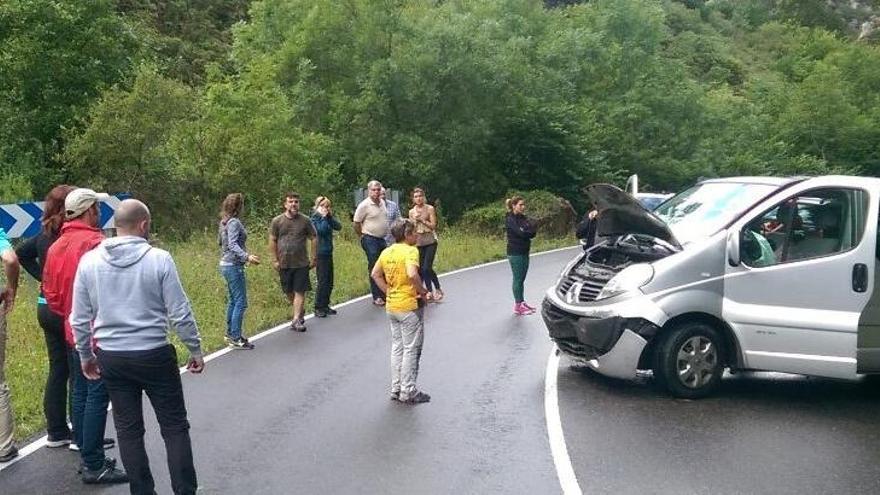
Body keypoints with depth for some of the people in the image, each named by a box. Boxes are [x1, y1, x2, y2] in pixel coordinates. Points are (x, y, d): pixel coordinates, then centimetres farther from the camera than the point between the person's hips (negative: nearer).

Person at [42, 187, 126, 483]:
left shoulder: (56, 247, 8)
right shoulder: (94, 243, -18)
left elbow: (50, 292, 11)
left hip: (72, 332, 9)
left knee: (80, 391, 18)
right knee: (97, 396, -5)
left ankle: (84, 445, 30)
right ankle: (94, 465, -1)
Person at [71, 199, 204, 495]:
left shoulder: (89, 261, -1)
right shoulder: (159, 259, -12)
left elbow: (79, 319, 5)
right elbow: (180, 313, -9)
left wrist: (85, 356, 19)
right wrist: (195, 351, 3)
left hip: (111, 357, 4)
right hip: (155, 355, -3)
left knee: (128, 429, 14)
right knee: (174, 427, 8)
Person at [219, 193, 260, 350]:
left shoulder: (225, 222, 12)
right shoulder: (234, 222, -16)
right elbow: (233, 245, -27)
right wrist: (247, 256, -39)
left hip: (226, 264, 10)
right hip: (234, 266, -10)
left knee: (233, 300, 18)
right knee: (241, 302, -7)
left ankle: (230, 333, 25)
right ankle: (235, 339, -5)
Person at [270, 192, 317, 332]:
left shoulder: (305, 220, 0)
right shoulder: (277, 221, 1)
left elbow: (314, 239, 4)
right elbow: (272, 241, 5)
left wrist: (313, 258, 0)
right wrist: (275, 260, 0)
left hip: (301, 263, -2)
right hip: (284, 263, 2)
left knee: (299, 291, -5)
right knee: (288, 291, 11)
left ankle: (296, 320, -3)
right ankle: (300, 312, 33)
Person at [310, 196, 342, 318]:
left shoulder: (328, 217, 12)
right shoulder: (315, 218, -9)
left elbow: (339, 227, 1)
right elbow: (321, 230, -25)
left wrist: (330, 216, -6)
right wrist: (324, 217, -16)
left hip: (328, 253, 8)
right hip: (320, 254, -8)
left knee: (329, 282, 11)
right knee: (323, 281, -5)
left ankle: (325, 305, 21)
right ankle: (318, 308, 3)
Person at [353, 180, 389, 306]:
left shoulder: (382, 203, 7)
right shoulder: (364, 205, -14)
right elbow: (356, 223, -10)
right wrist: (363, 236, -1)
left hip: (382, 239, 7)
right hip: (370, 240, -7)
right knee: (374, 268, -3)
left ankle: (384, 293, 23)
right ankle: (377, 297, 5)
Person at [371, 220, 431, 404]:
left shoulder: (386, 252, 6)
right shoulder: (410, 251, -17)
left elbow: (375, 274, 10)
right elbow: (412, 274, -32)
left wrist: (388, 291, 9)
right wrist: (421, 291, -17)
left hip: (392, 306, 7)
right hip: (410, 306, -7)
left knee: (397, 348, 17)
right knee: (411, 349, 4)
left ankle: (396, 389, 24)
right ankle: (408, 392, 10)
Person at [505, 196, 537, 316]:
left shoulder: (523, 218, 14)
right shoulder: (510, 219, -9)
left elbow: (532, 232, 5)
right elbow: (520, 233, -21)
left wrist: (526, 232, -14)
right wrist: (529, 231, -4)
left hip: (524, 252, 7)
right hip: (515, 253, -7)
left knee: (521, 279, 12)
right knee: (518, 279, -5)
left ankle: (521, 302, 19)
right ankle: (517, 306, -1)